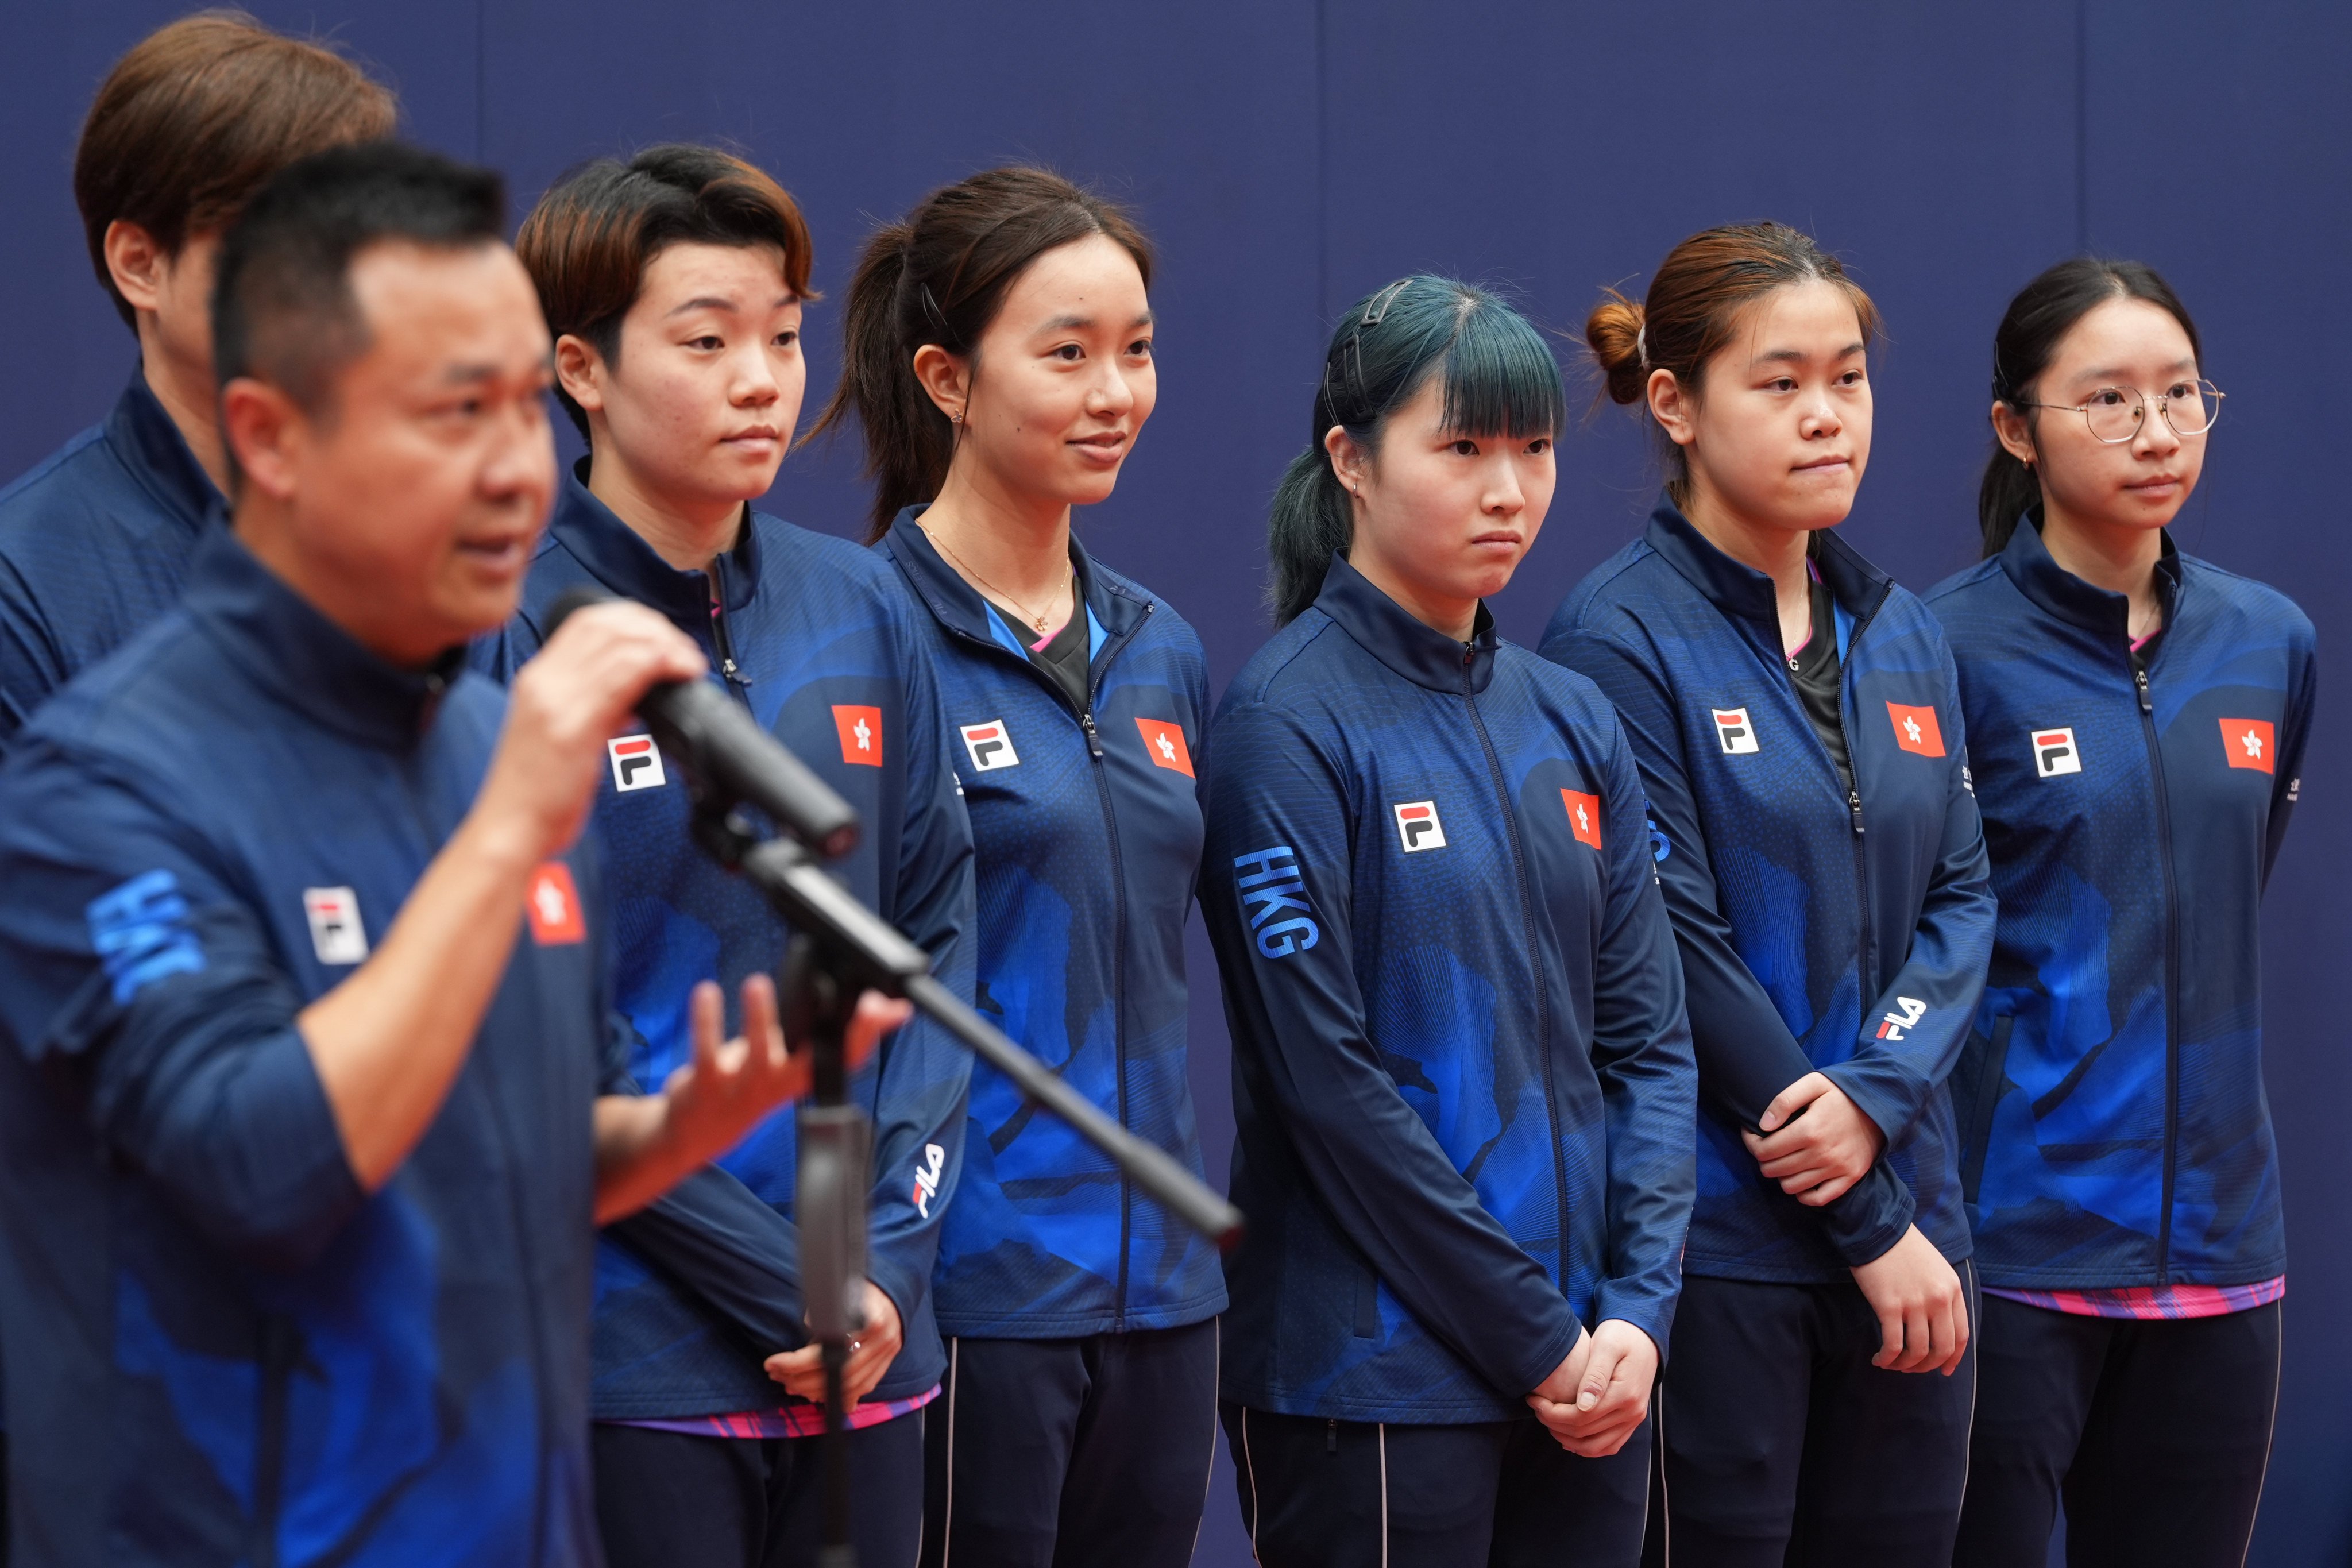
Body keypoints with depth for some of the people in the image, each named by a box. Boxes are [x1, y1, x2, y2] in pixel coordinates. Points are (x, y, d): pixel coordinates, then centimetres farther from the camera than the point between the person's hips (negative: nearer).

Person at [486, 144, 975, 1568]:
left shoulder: (862, 611, 8)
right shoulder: (517, 629, -9)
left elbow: (938, 928, 11)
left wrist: (894, 1240, -3)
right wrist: (784, 1282, -13)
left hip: (867, 1353, 5)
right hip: (630, 1353, -5)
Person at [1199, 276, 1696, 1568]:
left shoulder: (1572, 723, 10)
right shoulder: (1290, 725, -9)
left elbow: (1649, 1041, 9)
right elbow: (1329, 1080, -14)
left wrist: (1636, 1310, -4)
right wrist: (1536, 1336, -12)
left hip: (1589, 1375, 6)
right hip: (1374, 1381, -6)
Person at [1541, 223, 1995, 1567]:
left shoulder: (1901, 637, 13)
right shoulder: (1623, 641, -9)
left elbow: (1963, 899, 9)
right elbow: (1681, 950, -13)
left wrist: (1876, 1093, -12)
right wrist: (1871, 1228, -12)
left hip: (1910, 1232, 6)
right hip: (1719, 1241, -6)